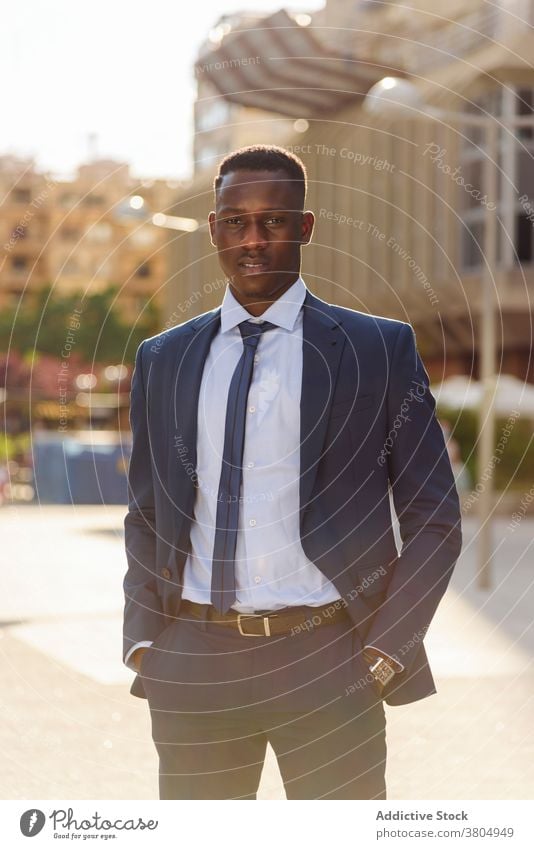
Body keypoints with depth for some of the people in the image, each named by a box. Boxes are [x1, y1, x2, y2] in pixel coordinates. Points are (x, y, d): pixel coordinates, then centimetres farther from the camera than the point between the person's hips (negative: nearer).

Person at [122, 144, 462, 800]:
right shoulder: (162, 360, 11)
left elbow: (435, 519, 2)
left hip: (329, 664, -2)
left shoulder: (381, 350, 1)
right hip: (193, 665, 3)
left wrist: (385, 651, -6)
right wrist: (142, 640, 6)